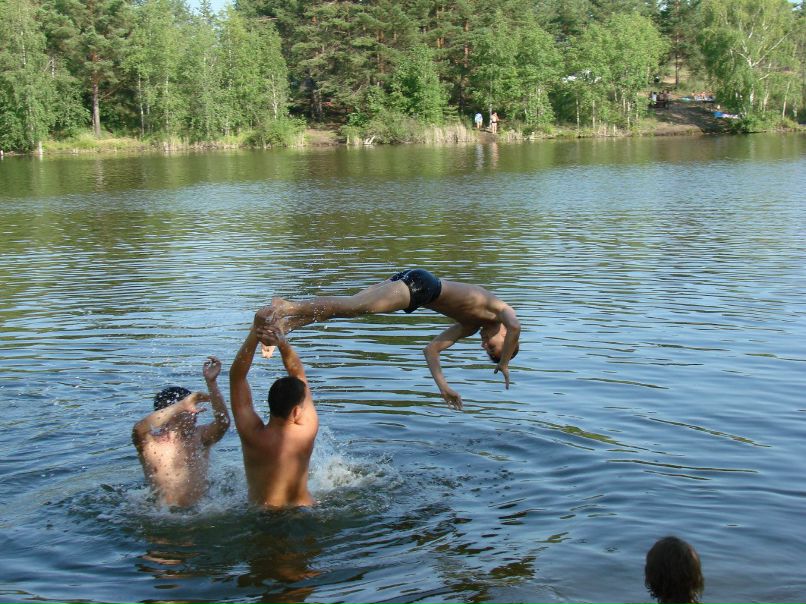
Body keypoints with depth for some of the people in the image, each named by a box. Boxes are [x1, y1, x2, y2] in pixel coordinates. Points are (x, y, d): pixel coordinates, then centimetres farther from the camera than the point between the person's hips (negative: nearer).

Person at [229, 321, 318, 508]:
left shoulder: (252, 435, -20)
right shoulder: (307, 432, -18)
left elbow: (236, 376, -15)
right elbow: (299, 375, -8)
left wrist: (255, 331, -19)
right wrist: (283, 343, -19)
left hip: (261, 512, -2)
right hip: (303, 507, 2)